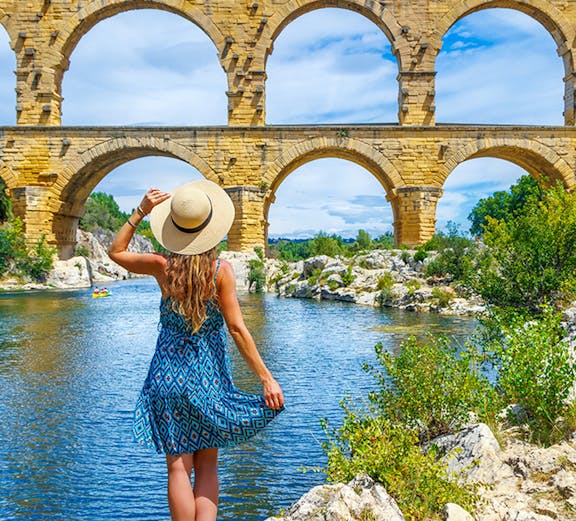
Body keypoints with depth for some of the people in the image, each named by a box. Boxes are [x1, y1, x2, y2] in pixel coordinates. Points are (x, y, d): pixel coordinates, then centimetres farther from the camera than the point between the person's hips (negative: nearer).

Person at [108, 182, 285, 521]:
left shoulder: (162, 267, -8)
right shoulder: (221, 270, -12)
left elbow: (116, 251, 10)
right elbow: (237, 329, -14)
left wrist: (140, 212, 5)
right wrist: (267, 378, -10)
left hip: (169, 370, 1)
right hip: (209, 373, 0)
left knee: (178, 467, 8)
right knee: (207, 466, 14)